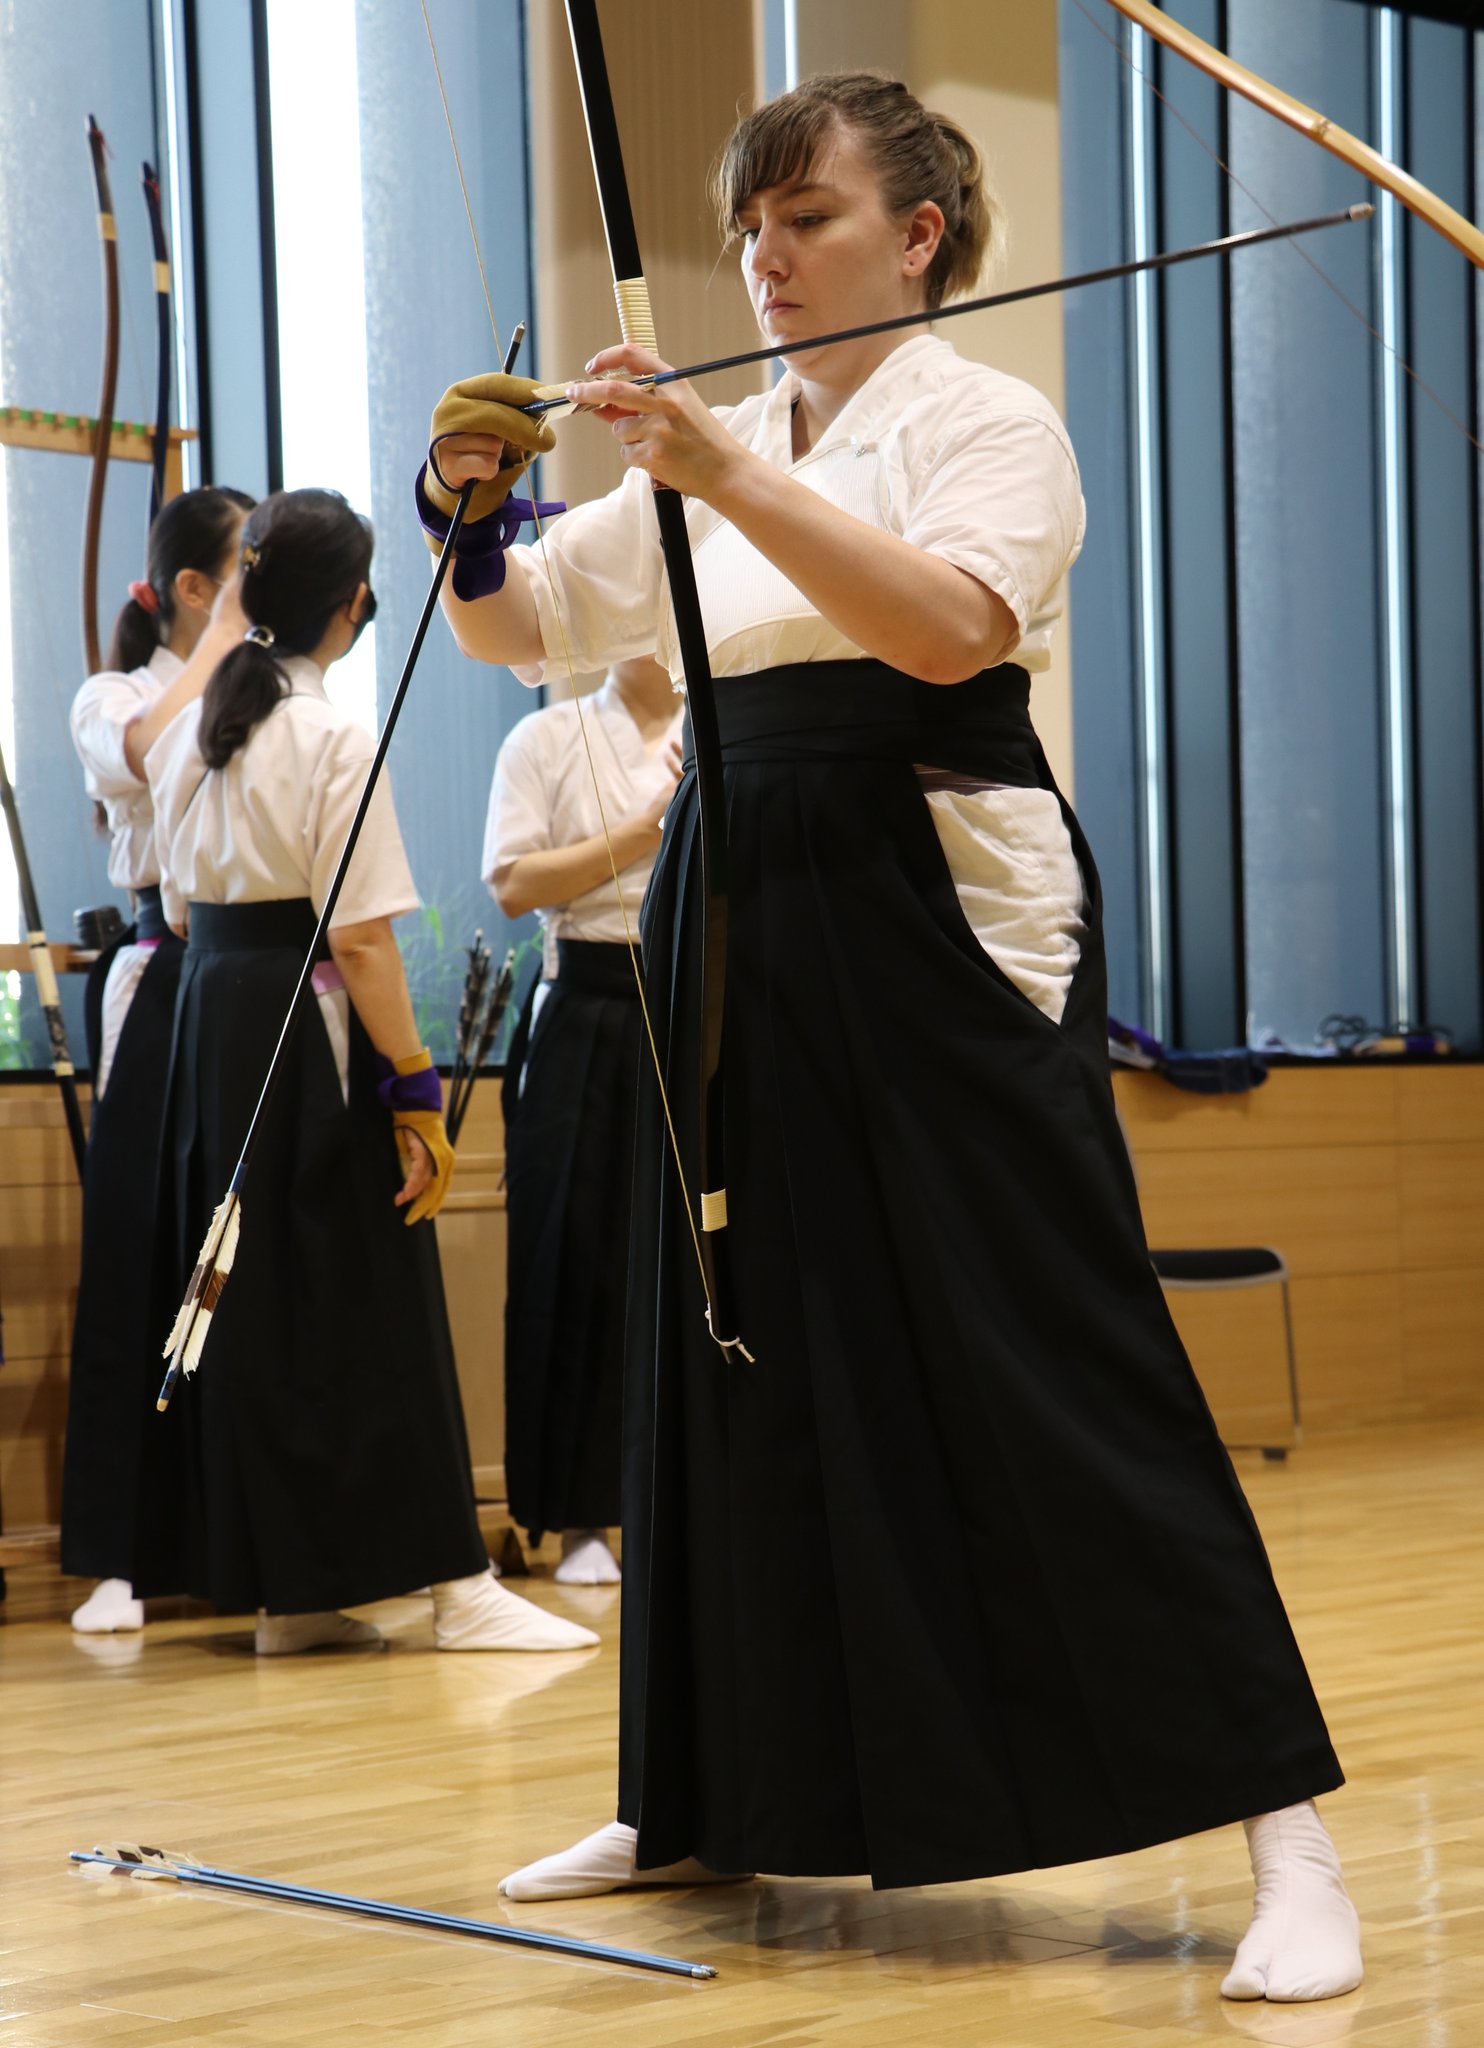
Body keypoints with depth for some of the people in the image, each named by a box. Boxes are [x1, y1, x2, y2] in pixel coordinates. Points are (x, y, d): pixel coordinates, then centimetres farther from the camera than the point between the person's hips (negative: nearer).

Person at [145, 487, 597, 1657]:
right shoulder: (337, 741, -13)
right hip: (310, 1032, -7)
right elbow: (361, 940, -16)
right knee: (371, 1305, -2)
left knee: (252, 1303, 11)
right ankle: (458, 1584, 3)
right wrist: (415, 1091, -13)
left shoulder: (189, 733, 9)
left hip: (210, 1024, 7)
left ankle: (284, 1592, 16)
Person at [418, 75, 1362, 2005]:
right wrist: (470, 510, -3)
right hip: (746, 909, 7)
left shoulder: (987, 420, -3)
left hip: (939, 907, -6)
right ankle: (701, 1798, 26)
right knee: (738, 1351, 11)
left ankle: (1286, 1837, -8)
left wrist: (731, 476, -28)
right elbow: (518, 630, 18)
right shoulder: (712, 451, 16)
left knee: (1055, 1366, -12)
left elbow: (951, 622, -22)